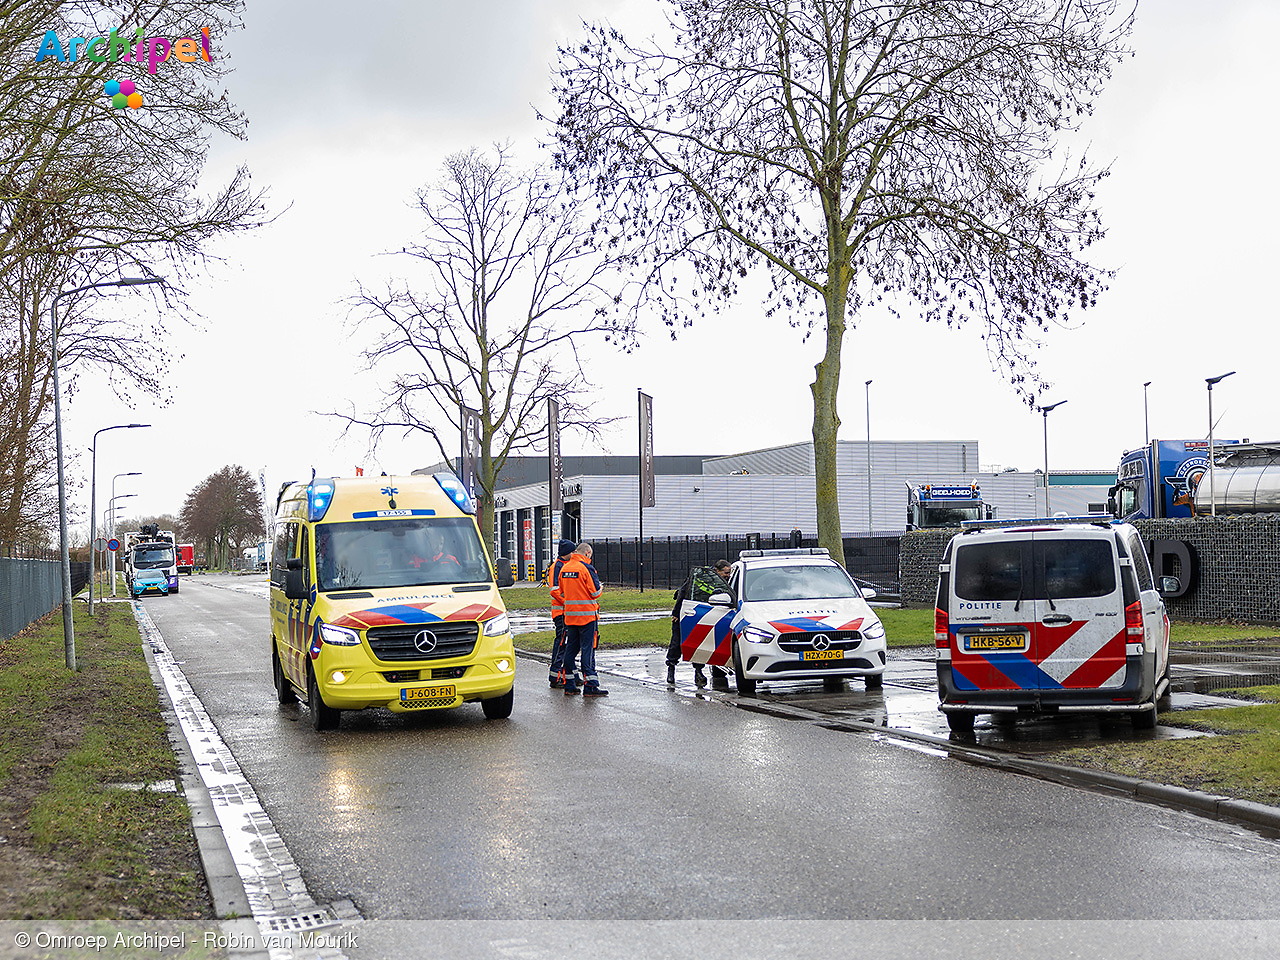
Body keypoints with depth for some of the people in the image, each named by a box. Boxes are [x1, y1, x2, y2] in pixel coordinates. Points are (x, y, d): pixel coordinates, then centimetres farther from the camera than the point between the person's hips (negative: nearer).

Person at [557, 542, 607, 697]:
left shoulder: (564, 568, 9)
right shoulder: (586, 568, -13)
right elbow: (596, 592, -12)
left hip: (569, 614, 6)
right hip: (587, 614, -6)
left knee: (571, 648, 12)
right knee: (588, 648, -5)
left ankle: (569, 685, 14)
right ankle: (590, 686, -6)